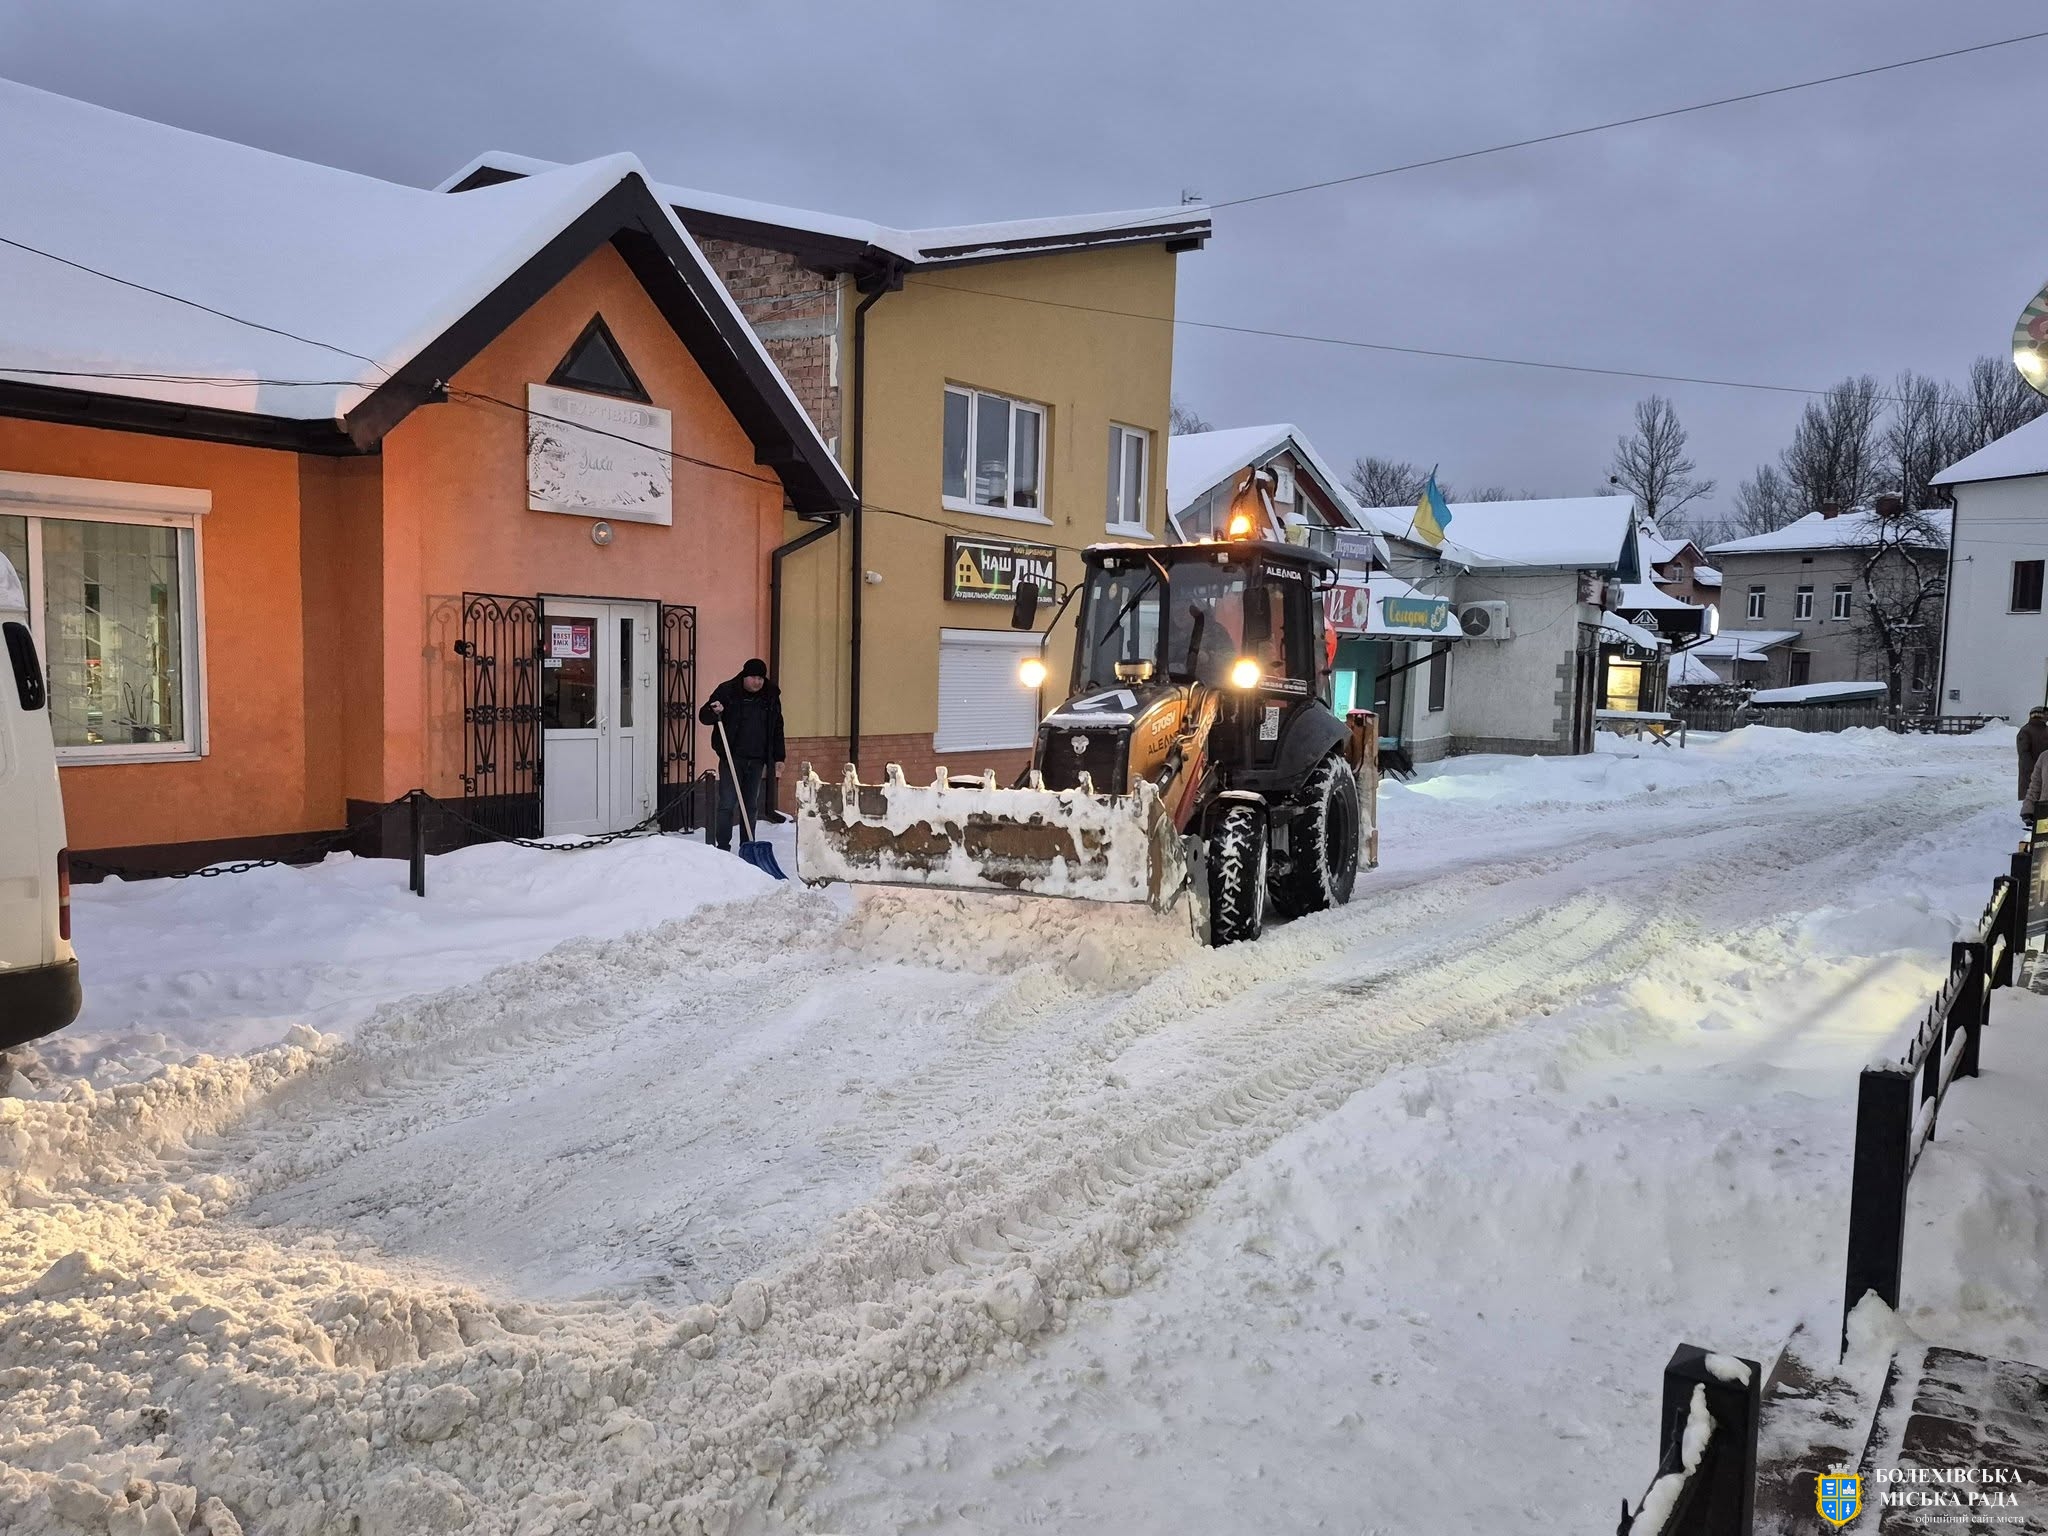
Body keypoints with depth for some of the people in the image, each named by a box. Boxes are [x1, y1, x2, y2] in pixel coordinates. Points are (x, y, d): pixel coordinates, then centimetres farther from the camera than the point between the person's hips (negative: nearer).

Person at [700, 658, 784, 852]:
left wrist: (778, 757, 12)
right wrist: (714, 712, -23)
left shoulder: (771, 696, 7)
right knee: (727, 804, -6)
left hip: (757, 759, 4)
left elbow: (777, 729, 15)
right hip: (732, 757, -4)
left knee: (752, 806, 8)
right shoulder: (727, 691, -4)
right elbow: (703, 716, 0)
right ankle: (723, 847, -2)